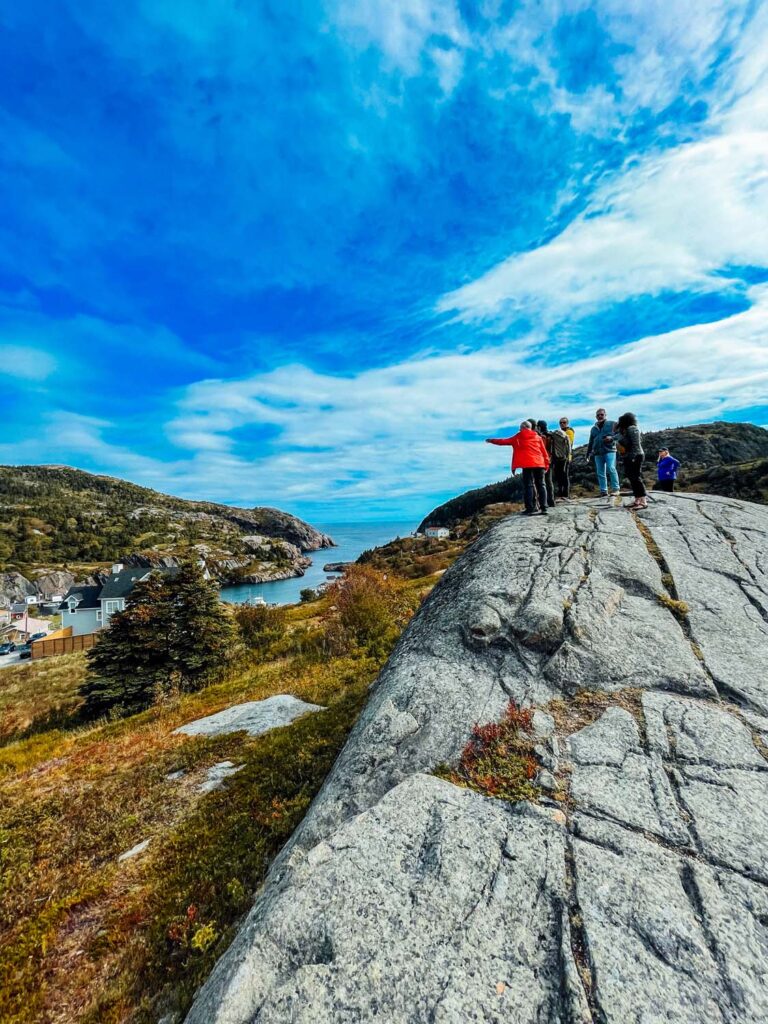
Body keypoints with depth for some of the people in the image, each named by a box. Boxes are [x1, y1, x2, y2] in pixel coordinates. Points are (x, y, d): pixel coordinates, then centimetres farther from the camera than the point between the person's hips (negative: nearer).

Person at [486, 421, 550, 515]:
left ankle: (530, 508, -6)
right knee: (541, 485, 5)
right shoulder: (538, 437, 16)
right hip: (540, 464, 3)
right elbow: (544, 452, 12)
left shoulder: (518, 437, 10)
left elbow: (504, 441, 18)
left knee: (529, 485, -1)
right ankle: (544, 508, 3)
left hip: (528, 465, -3)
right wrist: (546, 465, 15)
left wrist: (491, 440, 31)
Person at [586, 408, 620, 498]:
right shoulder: (593, 429, 21)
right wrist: (588, 453, 20)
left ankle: (616, 488, -13)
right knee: (600, 473, 2)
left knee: (611, 468, -19)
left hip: (609, 450, -4)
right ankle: (603, 491, 6)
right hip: (598, 453, 5)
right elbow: (591, 442, 26)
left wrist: (612, 437, -16)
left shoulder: (611, 424, 8)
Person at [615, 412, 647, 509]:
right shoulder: (625, 429, 15)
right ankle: (637, 500, 15)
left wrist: (634, 457, -22)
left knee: (635, 477, -11)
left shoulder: (632, 428, -13)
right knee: (632, 478, 10)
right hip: (628, 457, 10)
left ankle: (643, 501, -10)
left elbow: (636, 444, -19)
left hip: (635, 456, -10)